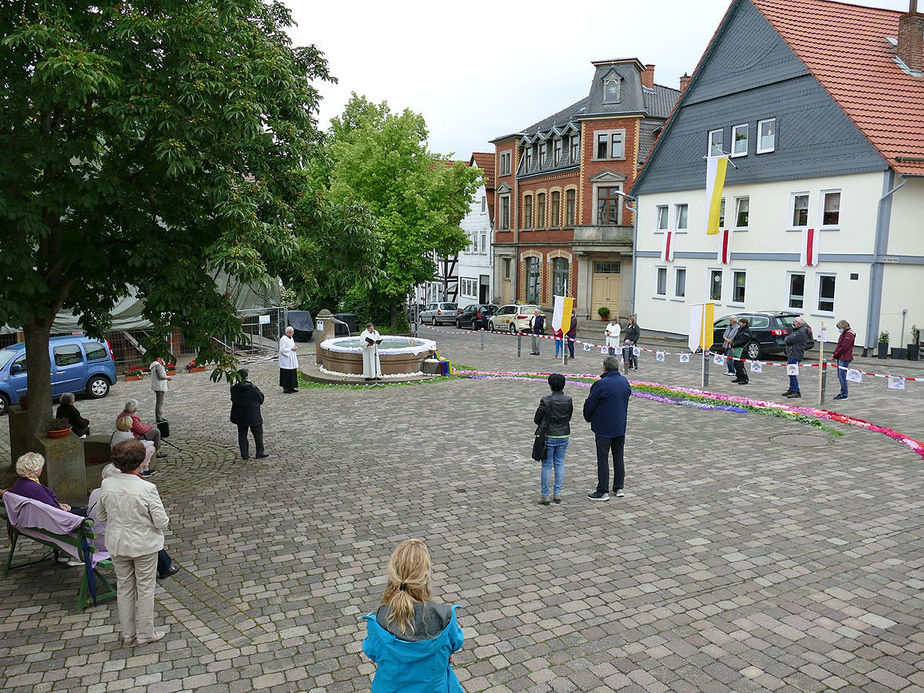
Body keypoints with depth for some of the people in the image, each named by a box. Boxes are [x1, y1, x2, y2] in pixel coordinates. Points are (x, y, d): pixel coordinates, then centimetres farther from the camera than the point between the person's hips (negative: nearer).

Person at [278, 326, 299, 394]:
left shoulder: (291, 338, 13)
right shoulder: (283, 339, -14)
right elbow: (282, 349, -18)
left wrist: (295, 348, 3)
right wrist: (291, 349, -18)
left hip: (292, 360, 9)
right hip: (286, 361, -9)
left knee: (293, 373, 10)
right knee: (286, 374, -5)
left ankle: (291, 387, 19)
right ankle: (285, 389, 1)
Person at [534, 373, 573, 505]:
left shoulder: (546, 401, -16)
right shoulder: (568, 400, -4)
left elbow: (537, 419, -7)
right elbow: (569, 417, 6)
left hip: (549, 436, -3)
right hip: (564, 436, 3)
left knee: (547, 465, 4)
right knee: (560, 463, 13)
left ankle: (544, 495, 8)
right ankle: (557, 493, 16)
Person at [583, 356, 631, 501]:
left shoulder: (601, 384, -19)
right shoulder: (625, 382, 3)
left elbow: (590, 404, -12)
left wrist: (588, 418, 6)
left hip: (603, 428, -6)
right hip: (621, 427, 7)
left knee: (603, 459, 0)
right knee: (619, 457, 15)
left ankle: (602, 491, 5)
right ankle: (619, 488, 23)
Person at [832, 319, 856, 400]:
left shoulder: (849, 335, -15)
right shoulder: (844, 334, 17)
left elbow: (843, 347, -19)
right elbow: (839, 345, 21)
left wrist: (835, 355, -12)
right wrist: (835, 354, 8)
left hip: (844, 358, -10)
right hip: (840, 357, 10)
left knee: (842, 376, -8)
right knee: (840, 376, 14)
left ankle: (844, 395, -3)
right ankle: (843, 392, 22)